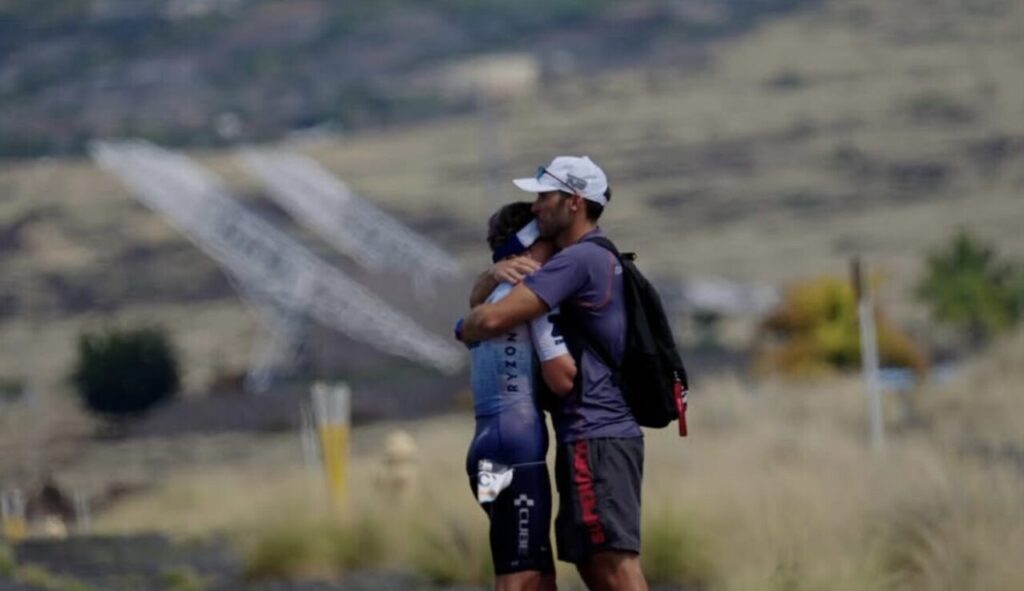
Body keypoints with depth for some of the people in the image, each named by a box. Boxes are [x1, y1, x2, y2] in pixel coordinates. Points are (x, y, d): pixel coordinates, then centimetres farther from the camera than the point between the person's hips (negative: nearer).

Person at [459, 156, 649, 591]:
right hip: (596, 436, 10)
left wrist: (465, 328, 4)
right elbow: (482, 297, 29)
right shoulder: (597, 261, 22)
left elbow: (493, 318, -18)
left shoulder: (579, 260, -11)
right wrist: (494, 276, 6)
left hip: (596, 438, -10)